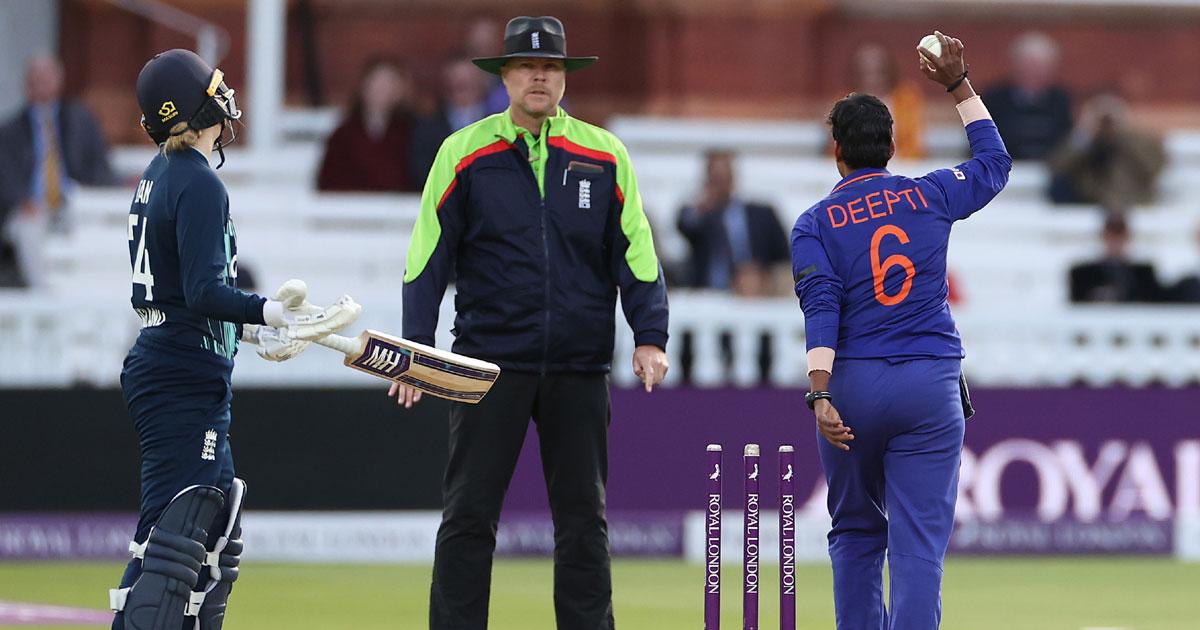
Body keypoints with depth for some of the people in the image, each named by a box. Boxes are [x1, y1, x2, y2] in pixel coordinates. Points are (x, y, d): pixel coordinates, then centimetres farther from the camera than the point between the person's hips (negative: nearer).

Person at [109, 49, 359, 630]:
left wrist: (254, 332, 25)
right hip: (184, 381, -10)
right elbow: (204, 292, -23)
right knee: (173, 536, -14)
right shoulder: (199, 185, -15)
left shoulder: (158, 177, 15)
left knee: (217, 540, 15)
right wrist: (273, 314, -34)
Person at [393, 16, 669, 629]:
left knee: (583, 518, 6)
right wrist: (415, 350, -6)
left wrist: (649, 337, -2)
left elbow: (635, 252, 8)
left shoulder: (603, 155, 6)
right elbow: (427, 260, 2)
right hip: (490, 363, -2)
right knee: (468, 515, -2)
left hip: (579, 369, 2)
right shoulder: (465, 153, 2)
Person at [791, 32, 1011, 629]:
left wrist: (820, 396, -17)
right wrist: (959, 87, 30)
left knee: (856, 533, 16)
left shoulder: (815, 223, 2)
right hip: (930, 387, 0)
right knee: (920, 541, -6)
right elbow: (994, 161, 24)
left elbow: (821, 310, -10)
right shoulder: (930, 196, 6)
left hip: (853, 384, 0)